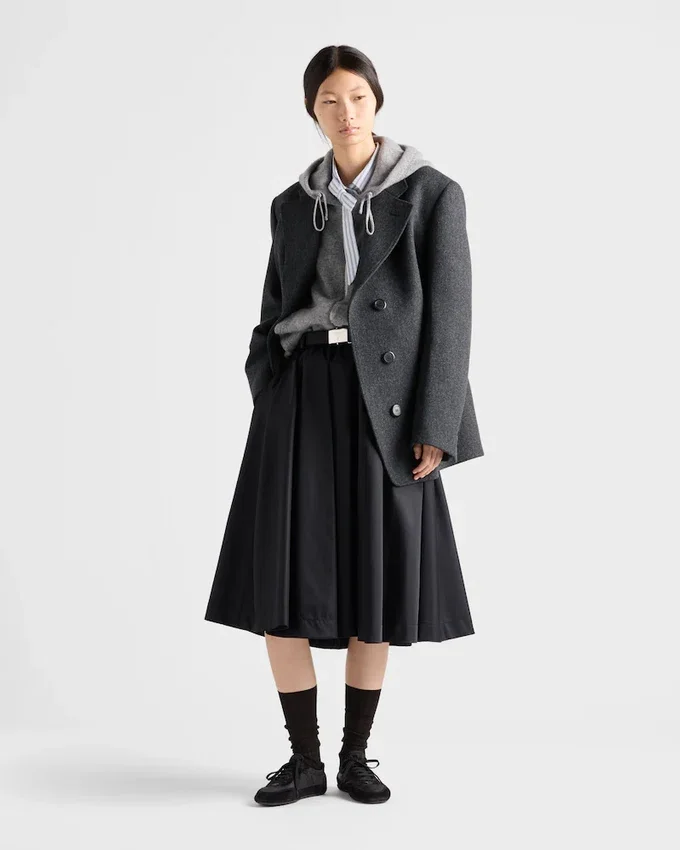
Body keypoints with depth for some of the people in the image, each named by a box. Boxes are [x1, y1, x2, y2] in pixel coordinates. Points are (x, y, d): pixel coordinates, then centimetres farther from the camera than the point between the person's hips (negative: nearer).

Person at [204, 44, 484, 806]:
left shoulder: (432, 193, 2)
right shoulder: (293, 205, 13)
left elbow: (448, 314, -3)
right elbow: (276, 314, 13)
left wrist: (436, 428, -11)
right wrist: (266, 410, -1)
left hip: (384, 402, -2)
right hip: (303, 397, 3)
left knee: (373, 584, 1)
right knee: (281, 584, -3)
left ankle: (356, 756, 19)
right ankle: (304, 760, 11)